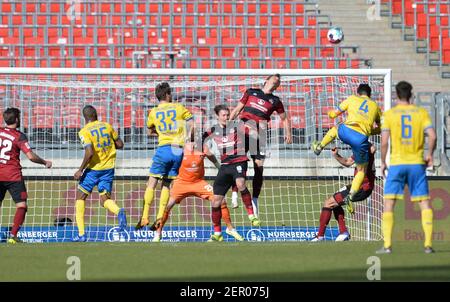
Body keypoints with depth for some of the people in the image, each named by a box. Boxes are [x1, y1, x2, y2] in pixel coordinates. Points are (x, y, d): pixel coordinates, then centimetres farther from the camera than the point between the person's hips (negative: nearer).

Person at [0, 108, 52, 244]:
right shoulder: (19, 136, -8)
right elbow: (31, 156, -14)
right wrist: (45, 162, 0)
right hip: (13, 175, -4)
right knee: (21, 206, 0)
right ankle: (13, 235, -13)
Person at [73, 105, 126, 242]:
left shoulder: (84, 132, -11)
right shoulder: (107, 126, 4)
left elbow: (89, 153, -22)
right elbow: (120, 145, 8)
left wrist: (80, 170, -12)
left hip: (94, 168, -4)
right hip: (109, 168, 4)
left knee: (81, 197, 12)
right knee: (105, 199, 8)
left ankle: (81, 234, 6)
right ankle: (119, 212, -29)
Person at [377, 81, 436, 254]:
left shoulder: (390, 114, -1)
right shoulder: (421, 113, 2)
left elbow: (384, 142, -8)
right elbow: (432, 136, -8)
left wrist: (383, 162, 5)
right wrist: (430, 154, 9)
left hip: (396, 164, -1)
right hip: (417, 163, 1)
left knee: (388, 203, 2)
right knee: (425, 203, 8)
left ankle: (387, 245, -6)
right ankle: (428, 244, 1)